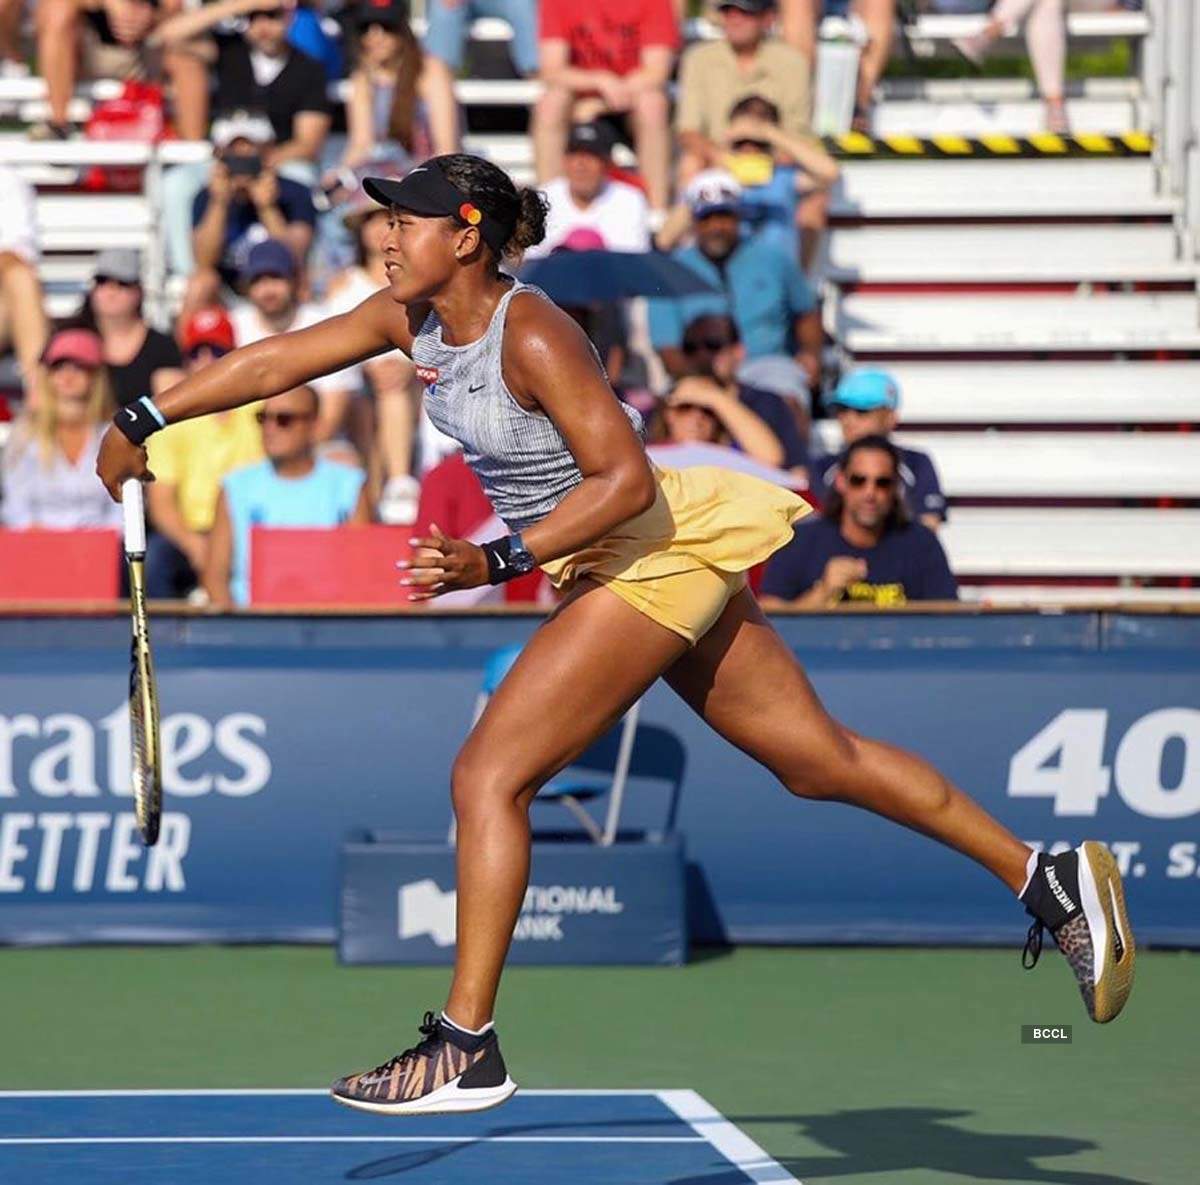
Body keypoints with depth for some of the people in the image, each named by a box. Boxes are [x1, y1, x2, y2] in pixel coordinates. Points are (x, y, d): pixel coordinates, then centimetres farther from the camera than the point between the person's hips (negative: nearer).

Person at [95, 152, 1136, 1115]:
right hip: (628, 565, 9)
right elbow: (279, 361, 9)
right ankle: (1051, 879, 20)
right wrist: (145, 422, 7)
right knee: (821, 760, 14)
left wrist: (497, 562, -28)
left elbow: (625, 479, -25)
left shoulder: (533, 336, -22)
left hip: (652, 555, -9)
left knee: (489, 777, -12)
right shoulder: (415, 317, 2)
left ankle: (465, 1049, -10)